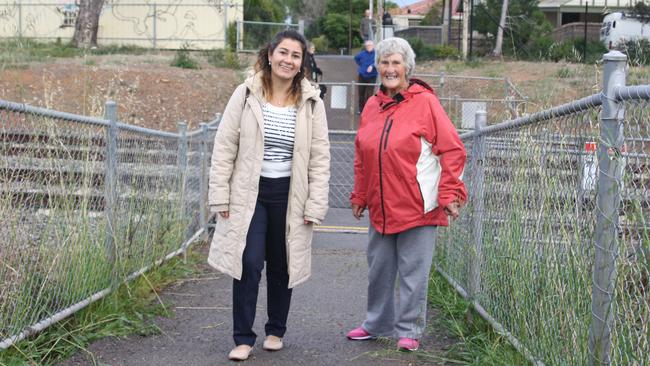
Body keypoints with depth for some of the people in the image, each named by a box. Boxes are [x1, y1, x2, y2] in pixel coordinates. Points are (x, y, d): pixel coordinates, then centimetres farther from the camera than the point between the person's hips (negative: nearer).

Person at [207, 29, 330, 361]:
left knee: (281, 267, 10)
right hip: (249, 193, -1)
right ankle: (243, 338, 5)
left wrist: (315, 205, -3)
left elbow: (320, 158, 2)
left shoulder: (311, 103, 1)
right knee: (249, 264, -7)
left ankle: (275, 331, 29)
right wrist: (220, 195, -5)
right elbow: (225, 147, -1)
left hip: (289, 196, 1)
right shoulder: (246, 94, -2)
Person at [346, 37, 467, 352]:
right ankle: (377, 324, 31)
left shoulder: (425, 102, -7)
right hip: (380, 208, 5)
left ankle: (408, 331, 16)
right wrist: (359, 196, 17)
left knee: (413, 273, 2)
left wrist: (449, 194, -12)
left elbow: (453, 150, -8)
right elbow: (361, 157, 18)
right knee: (378, 270, 15)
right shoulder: (372, 106, 9)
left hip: (417, 207, -5)